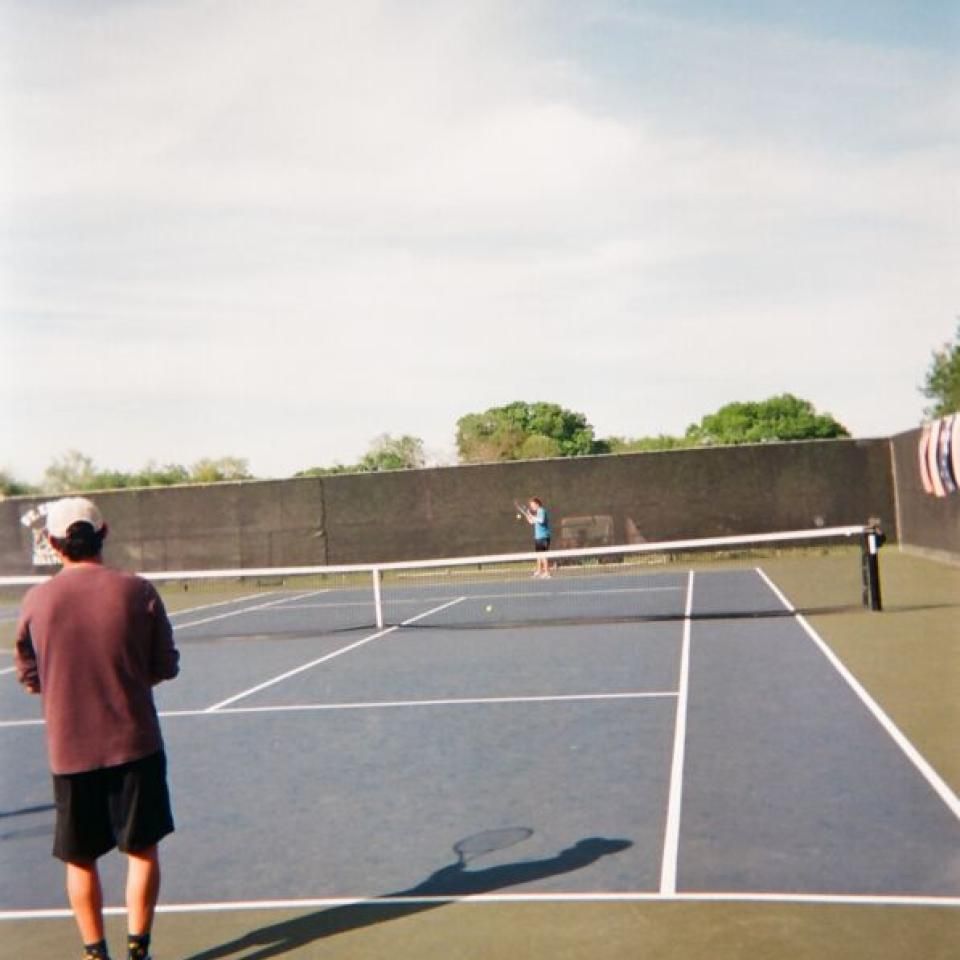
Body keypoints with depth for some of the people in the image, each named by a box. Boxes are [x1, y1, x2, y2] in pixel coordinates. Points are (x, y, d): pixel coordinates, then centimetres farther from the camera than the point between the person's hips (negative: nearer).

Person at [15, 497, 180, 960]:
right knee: (142, 850, 13)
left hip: (69, 749, 1)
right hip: (135, 742, -1)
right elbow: (165, 667, -1)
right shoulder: (137, 591, -9)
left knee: (80, 858, 15)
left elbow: (30, 678, 5)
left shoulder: (36, 600, -6)